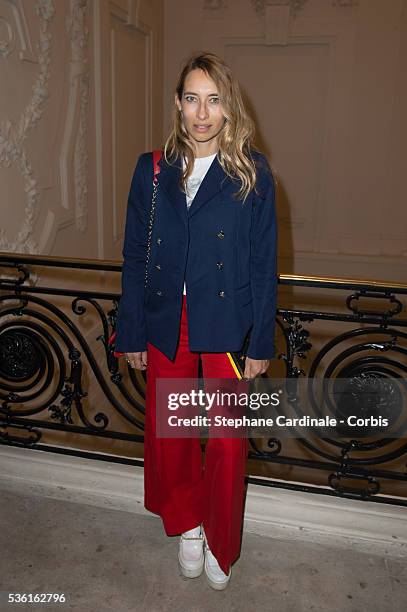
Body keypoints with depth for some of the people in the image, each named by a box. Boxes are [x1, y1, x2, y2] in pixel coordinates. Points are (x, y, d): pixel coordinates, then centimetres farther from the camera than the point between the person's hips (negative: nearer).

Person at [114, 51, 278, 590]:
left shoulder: (252, 173, -4)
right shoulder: (153, 171, 3)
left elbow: (263, 263, -3)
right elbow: (135, 257, 4)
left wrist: (261, 343, -5)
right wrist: (132, 334, 4)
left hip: (226, 324, -2)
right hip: (166, 323, 3)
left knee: (228, 440, 5)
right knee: (166, 428, 12)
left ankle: (219, 543, 33)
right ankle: (188, 524, 40)